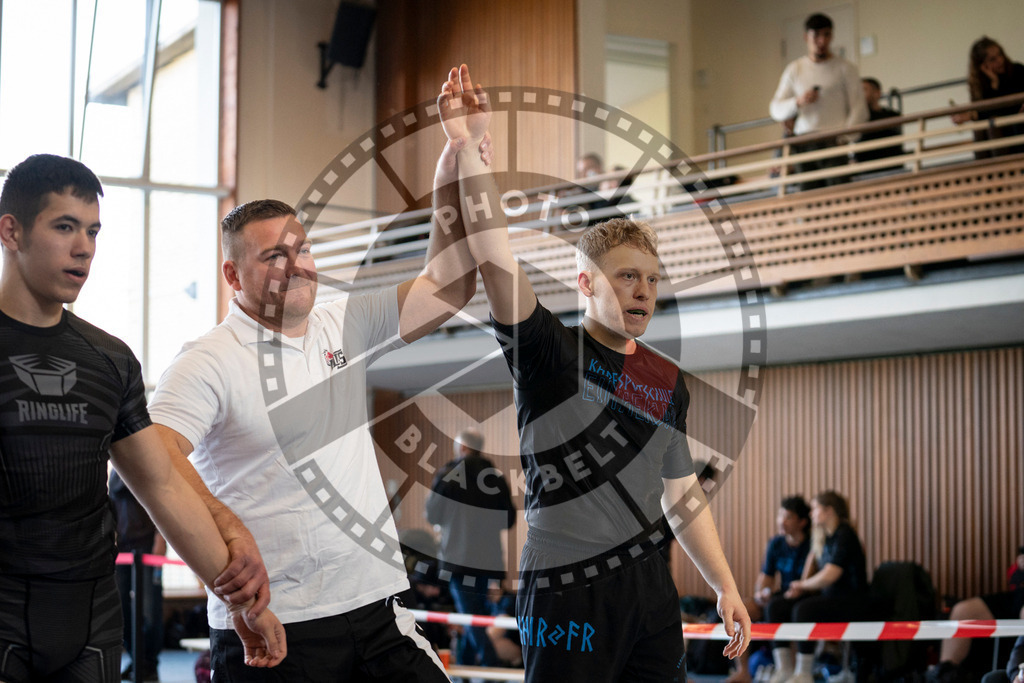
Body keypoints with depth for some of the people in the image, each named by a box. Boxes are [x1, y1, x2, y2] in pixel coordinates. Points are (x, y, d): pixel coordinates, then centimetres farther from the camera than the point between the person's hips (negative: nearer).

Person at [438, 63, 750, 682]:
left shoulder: (667, 380, 12)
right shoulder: (548, 352, -5)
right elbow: (495, 259, -18)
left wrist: (726, 587, 16)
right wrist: (468, 144, -24)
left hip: (650, 584, 6)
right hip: (567, 591, -6)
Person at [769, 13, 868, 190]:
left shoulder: (845, 69, 9)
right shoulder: (795, 69, 18)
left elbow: (859, 109, 2)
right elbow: (776, 111, 14)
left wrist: (845, 137, -12)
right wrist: (798, 102, -5)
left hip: (833, 142, -2)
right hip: (803, 145, 2)